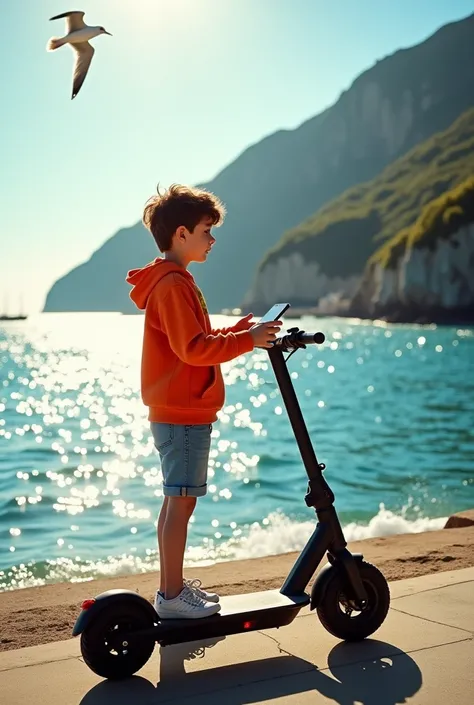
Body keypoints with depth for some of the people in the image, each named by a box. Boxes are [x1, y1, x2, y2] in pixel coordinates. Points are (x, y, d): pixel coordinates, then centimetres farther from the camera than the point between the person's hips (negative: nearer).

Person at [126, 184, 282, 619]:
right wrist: (247, 341, -19)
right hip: (183, 413, -10)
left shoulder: (172, 280, 18)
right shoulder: (173, 283, -16)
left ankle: (172, 587, 24)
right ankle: (172, 596, 4)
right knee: (181, 501, -4)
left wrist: (237, 331, 12)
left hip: (179, 411, 10)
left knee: (177, 500, 14)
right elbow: (193, 349, -23)